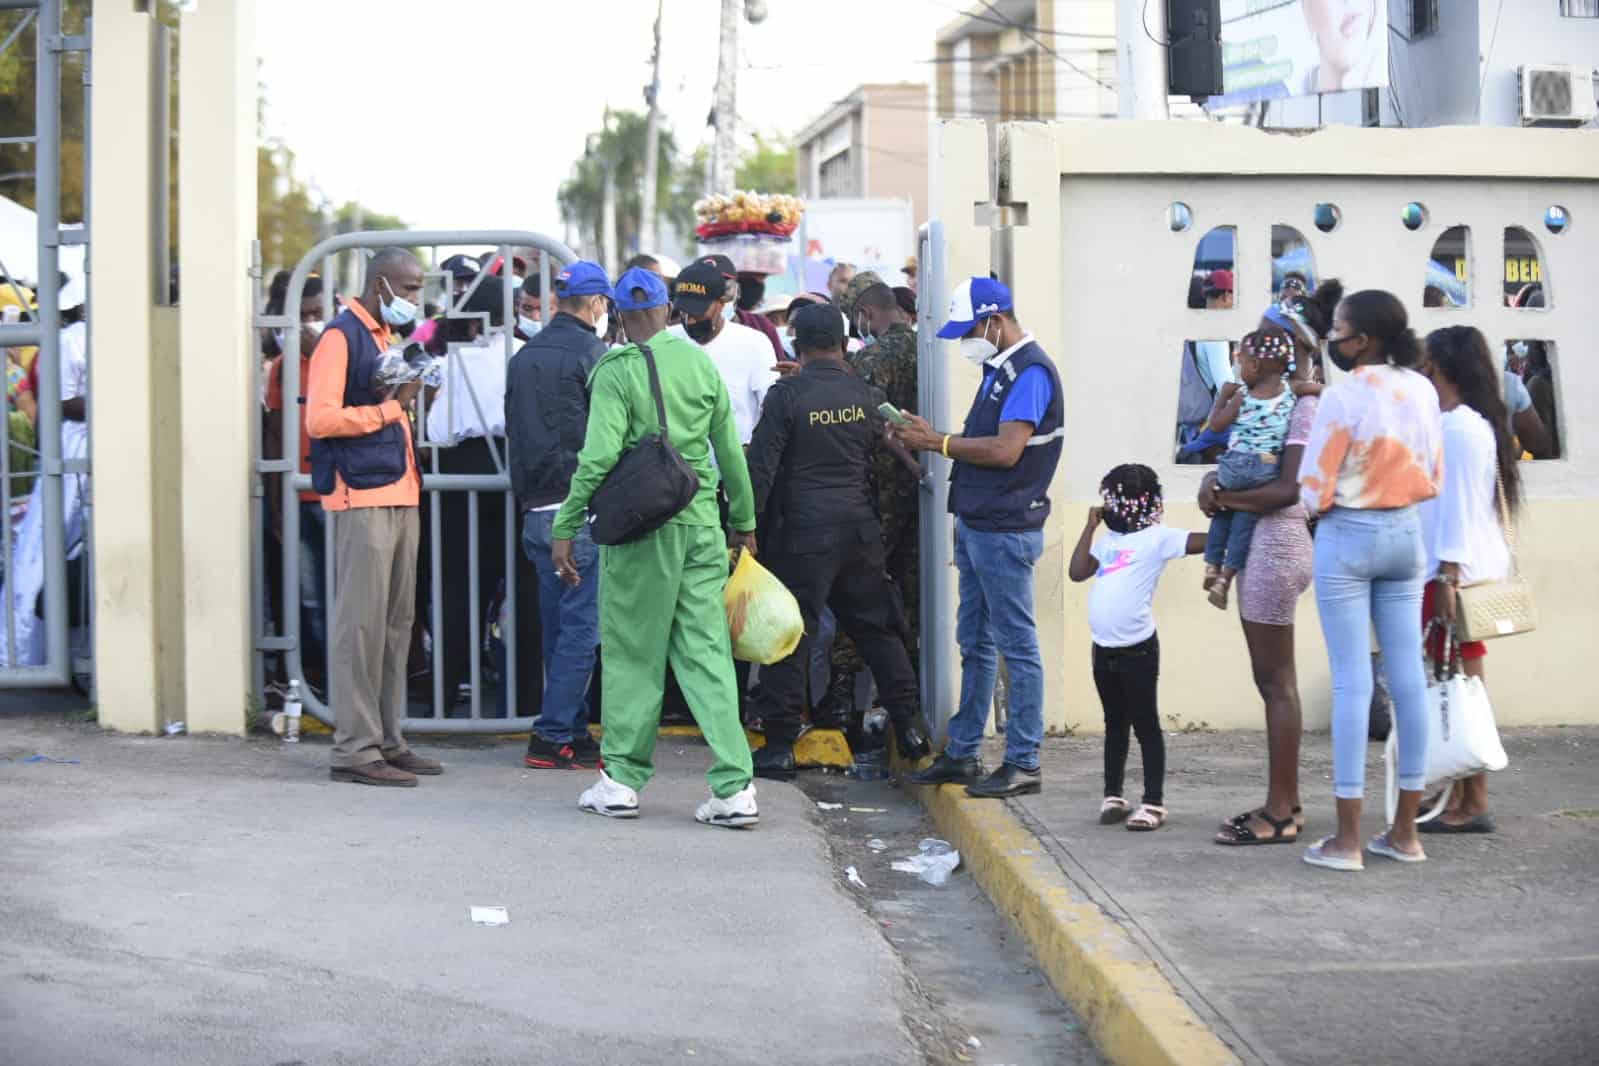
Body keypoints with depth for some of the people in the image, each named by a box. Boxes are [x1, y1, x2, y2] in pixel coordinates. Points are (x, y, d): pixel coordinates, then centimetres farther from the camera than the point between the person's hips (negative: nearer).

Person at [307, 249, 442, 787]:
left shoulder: (386, 336, 20)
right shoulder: (341, 337, -8)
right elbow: (321, 419, -17)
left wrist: (407, 396, 8)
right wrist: (389, 408, -12)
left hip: (397, 493, 9)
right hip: (361, 497, -9)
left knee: (396, 622, 11)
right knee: (361, 624, -8)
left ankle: (387, 740, 17)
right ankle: (355, 749, -6)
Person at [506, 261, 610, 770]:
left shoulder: (524, 357, 13)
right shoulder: (590, 352, -9)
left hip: (536, 512, 8)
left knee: (558, 628, 12)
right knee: (581, 627, -4)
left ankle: (572, 732, 16)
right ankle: (552, 737, -5)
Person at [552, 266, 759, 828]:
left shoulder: (616, 371, -7)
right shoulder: (701, 363, 6)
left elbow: (598, 458, -14)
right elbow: (730, 451, 10)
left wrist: (565, 528, -9)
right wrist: (744, 520, 21)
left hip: (641, 526, -4)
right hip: (701, 524, 4)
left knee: (632, 654, 7)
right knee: (707, 653, 4)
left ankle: (622, 779, 12)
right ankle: (734, 786, -2)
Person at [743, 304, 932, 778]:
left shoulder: (786, 395, -10)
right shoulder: (868, 396, 3)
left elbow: (760, 467, -10)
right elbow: (886, 455, 15)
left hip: (804, 530, -4)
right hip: (861, 527, 4)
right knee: (876, 627, 15)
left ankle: (780, 744, 0)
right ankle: (909, 726, 17)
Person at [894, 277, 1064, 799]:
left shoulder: (1030, 371, -15)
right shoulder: (998, 369, 15)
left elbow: (1006, 450, -24)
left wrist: (935, 441, -16)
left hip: (1006, 531, -10)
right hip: (977, 525, 10)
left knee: (1017, 645, -4)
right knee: (975, 643, 14)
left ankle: (1023, 763, 0)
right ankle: (962, 754, 20)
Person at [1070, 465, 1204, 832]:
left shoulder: (1157, 539, -7)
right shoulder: (1108, 541, 13)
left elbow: (1206, 541, -12)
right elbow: (1077, 572, 5)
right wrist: (1090, 526, 5)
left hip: (1137, 649, -7)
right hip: (1104, 648, 7)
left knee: (1146, 725, -2)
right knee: (1114, 724, 15)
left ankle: (1153, 803, 1)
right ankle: (1112, 797, 23)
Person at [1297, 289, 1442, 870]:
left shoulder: (1343, 396, -17)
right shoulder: (1422, 390, 2)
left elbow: (1314, 490, -14)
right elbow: (1433, 477, 10)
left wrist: (1320, 500, 7)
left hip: (1348, 537, -6)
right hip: (1406, 533, 6)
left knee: (1352, 681, -3)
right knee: (1407, 675, 7)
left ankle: (1347, 839, -1)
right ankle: (1405, 831, 13)